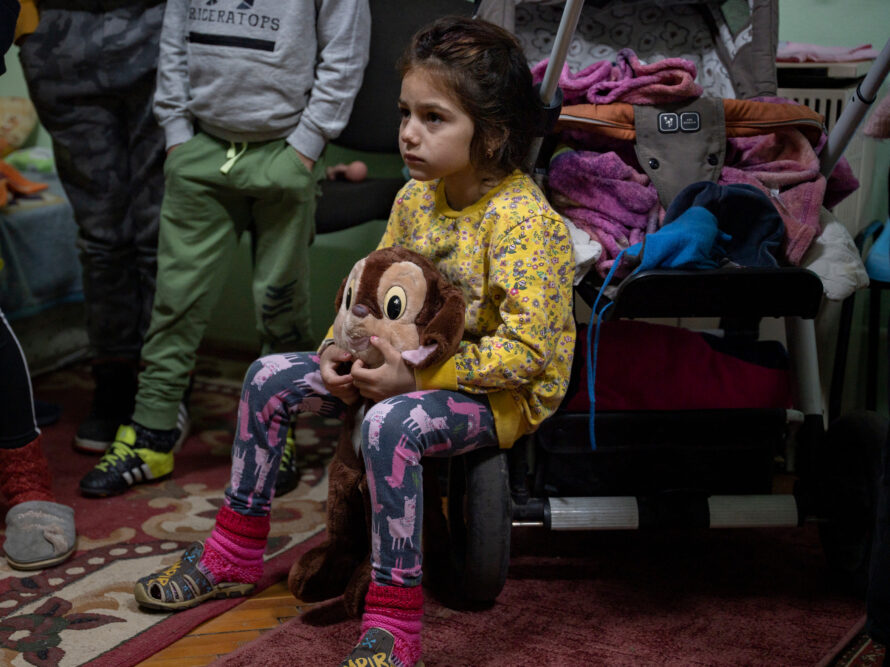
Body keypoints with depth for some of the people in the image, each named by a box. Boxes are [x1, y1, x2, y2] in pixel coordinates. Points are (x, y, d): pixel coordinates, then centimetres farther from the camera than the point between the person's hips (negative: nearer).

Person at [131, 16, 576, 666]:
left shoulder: (524, 220, -22)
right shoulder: (416, 197, 2)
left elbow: (526, 350, -28)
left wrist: (418, 376, -27)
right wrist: (343, 348, -6)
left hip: (503, 390, -8)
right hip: (411, 365, 9)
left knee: (390, 425, -39)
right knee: (270, 377, 3)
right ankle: (234, 555, 16)